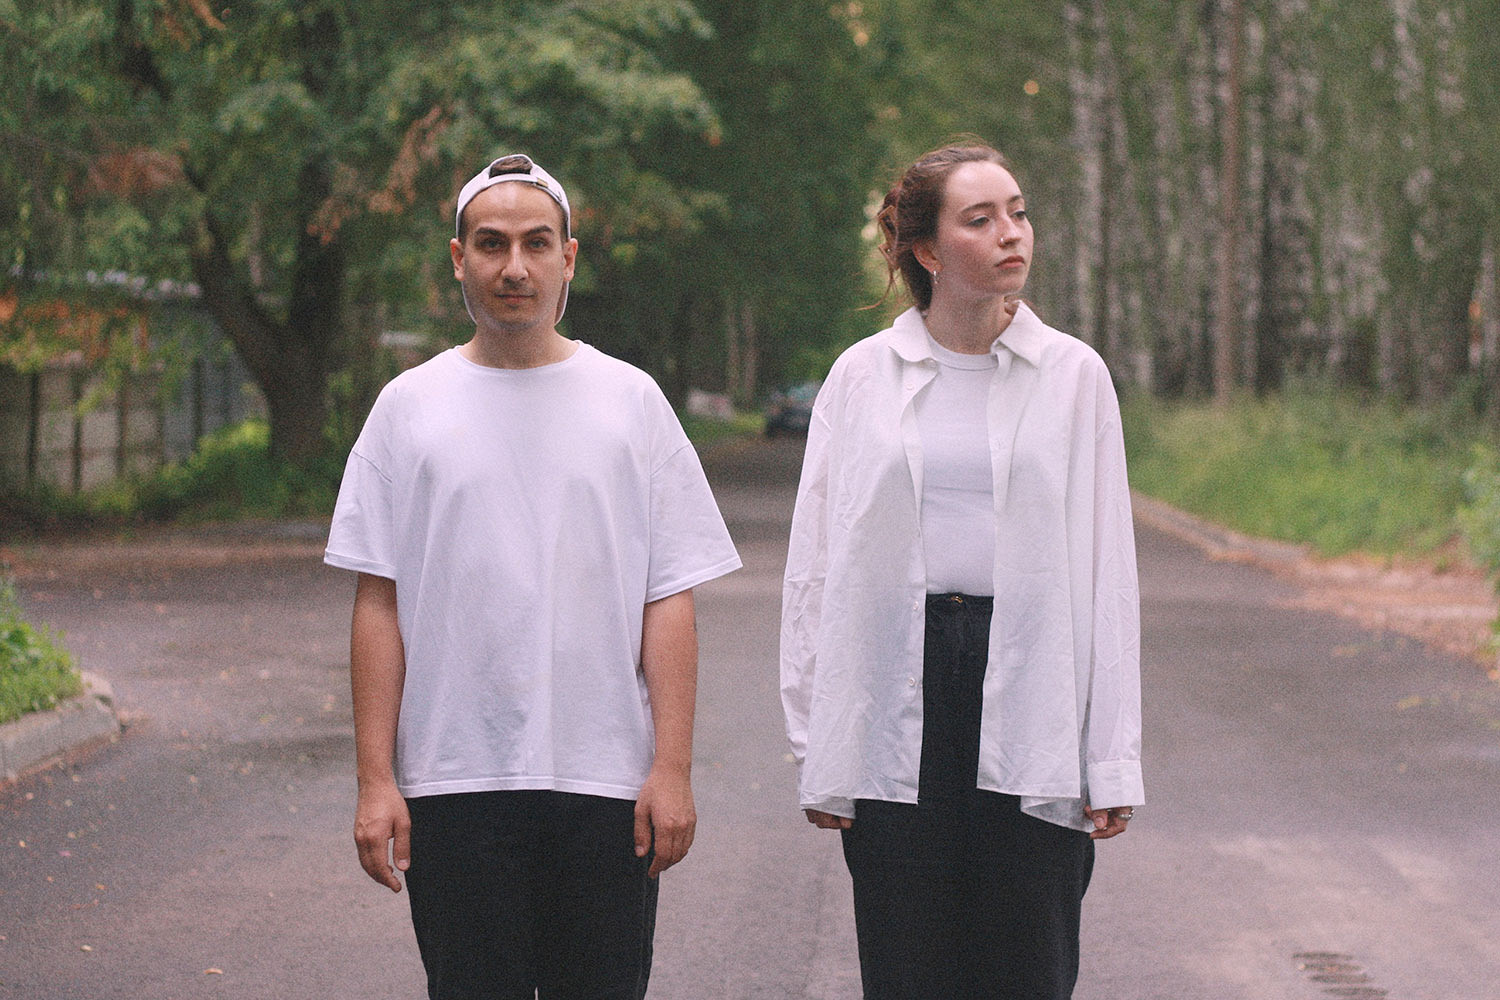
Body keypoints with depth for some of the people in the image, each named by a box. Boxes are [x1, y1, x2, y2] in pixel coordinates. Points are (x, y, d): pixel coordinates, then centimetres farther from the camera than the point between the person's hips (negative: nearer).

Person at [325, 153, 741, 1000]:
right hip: (453, 780, 0)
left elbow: (671, 602, 3)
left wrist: (673, 768, -5)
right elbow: (379, 604, 4)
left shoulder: (631, 401, 6)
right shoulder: (410, 407, 6)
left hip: (606, 779, 0)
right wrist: (376, 779, -2)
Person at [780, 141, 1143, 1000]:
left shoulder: (1073, 375, 4)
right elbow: (816, 568, 6)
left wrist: (1113, 763, -1)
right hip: (899, 694, 1)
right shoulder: (863, 376, 5)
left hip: (1029, 680, 0)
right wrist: (817, 751, 2)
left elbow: (1108, 572, 3)